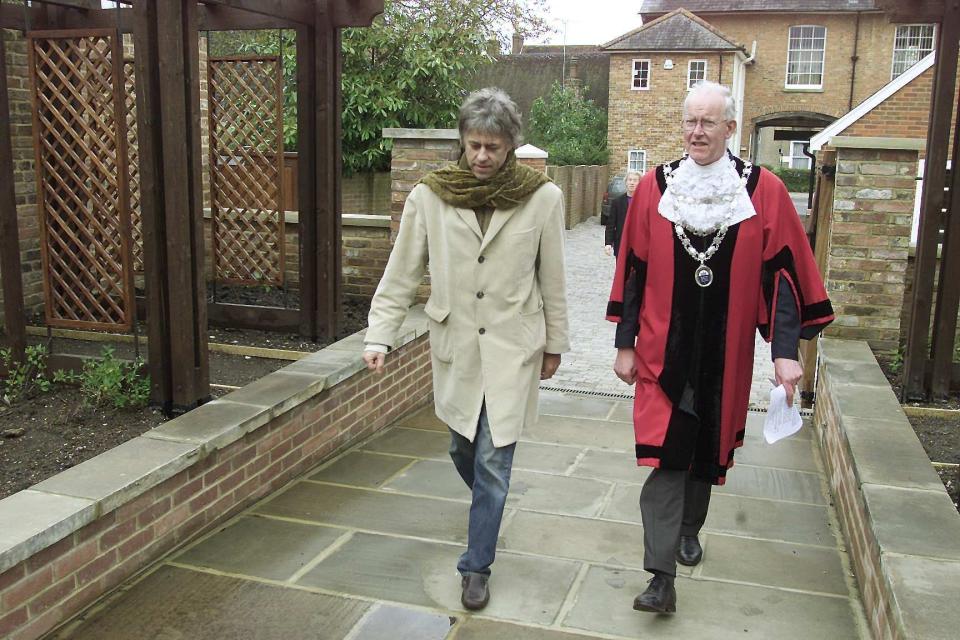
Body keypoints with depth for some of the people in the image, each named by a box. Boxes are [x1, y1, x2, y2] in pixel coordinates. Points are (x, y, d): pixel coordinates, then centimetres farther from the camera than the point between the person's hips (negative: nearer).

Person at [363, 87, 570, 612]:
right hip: (455, 346, 2)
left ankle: (477, 566, 17)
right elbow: (401, 273, -2)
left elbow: (552, 279, 1)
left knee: (493, 462, -1)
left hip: (512, 347, -2)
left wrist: (555, 343, 8)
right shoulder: (429, 196, -6)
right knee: (463, 448, 18)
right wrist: (379, 336, -8)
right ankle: (487, 506, 52)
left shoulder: (542, 198, -8)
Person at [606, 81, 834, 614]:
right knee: (665, 454, -6)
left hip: (724, 352, 1)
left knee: (707, 446, 17)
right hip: (664, 349, -1)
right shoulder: (655, 187, -2)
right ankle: (662, 577, -2)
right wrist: (625, 345, 2)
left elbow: (782, 273, -5)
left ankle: (689, 528, 43)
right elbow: (633, 272, 1)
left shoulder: (763, 191, -5)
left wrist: (786, 350, -12)